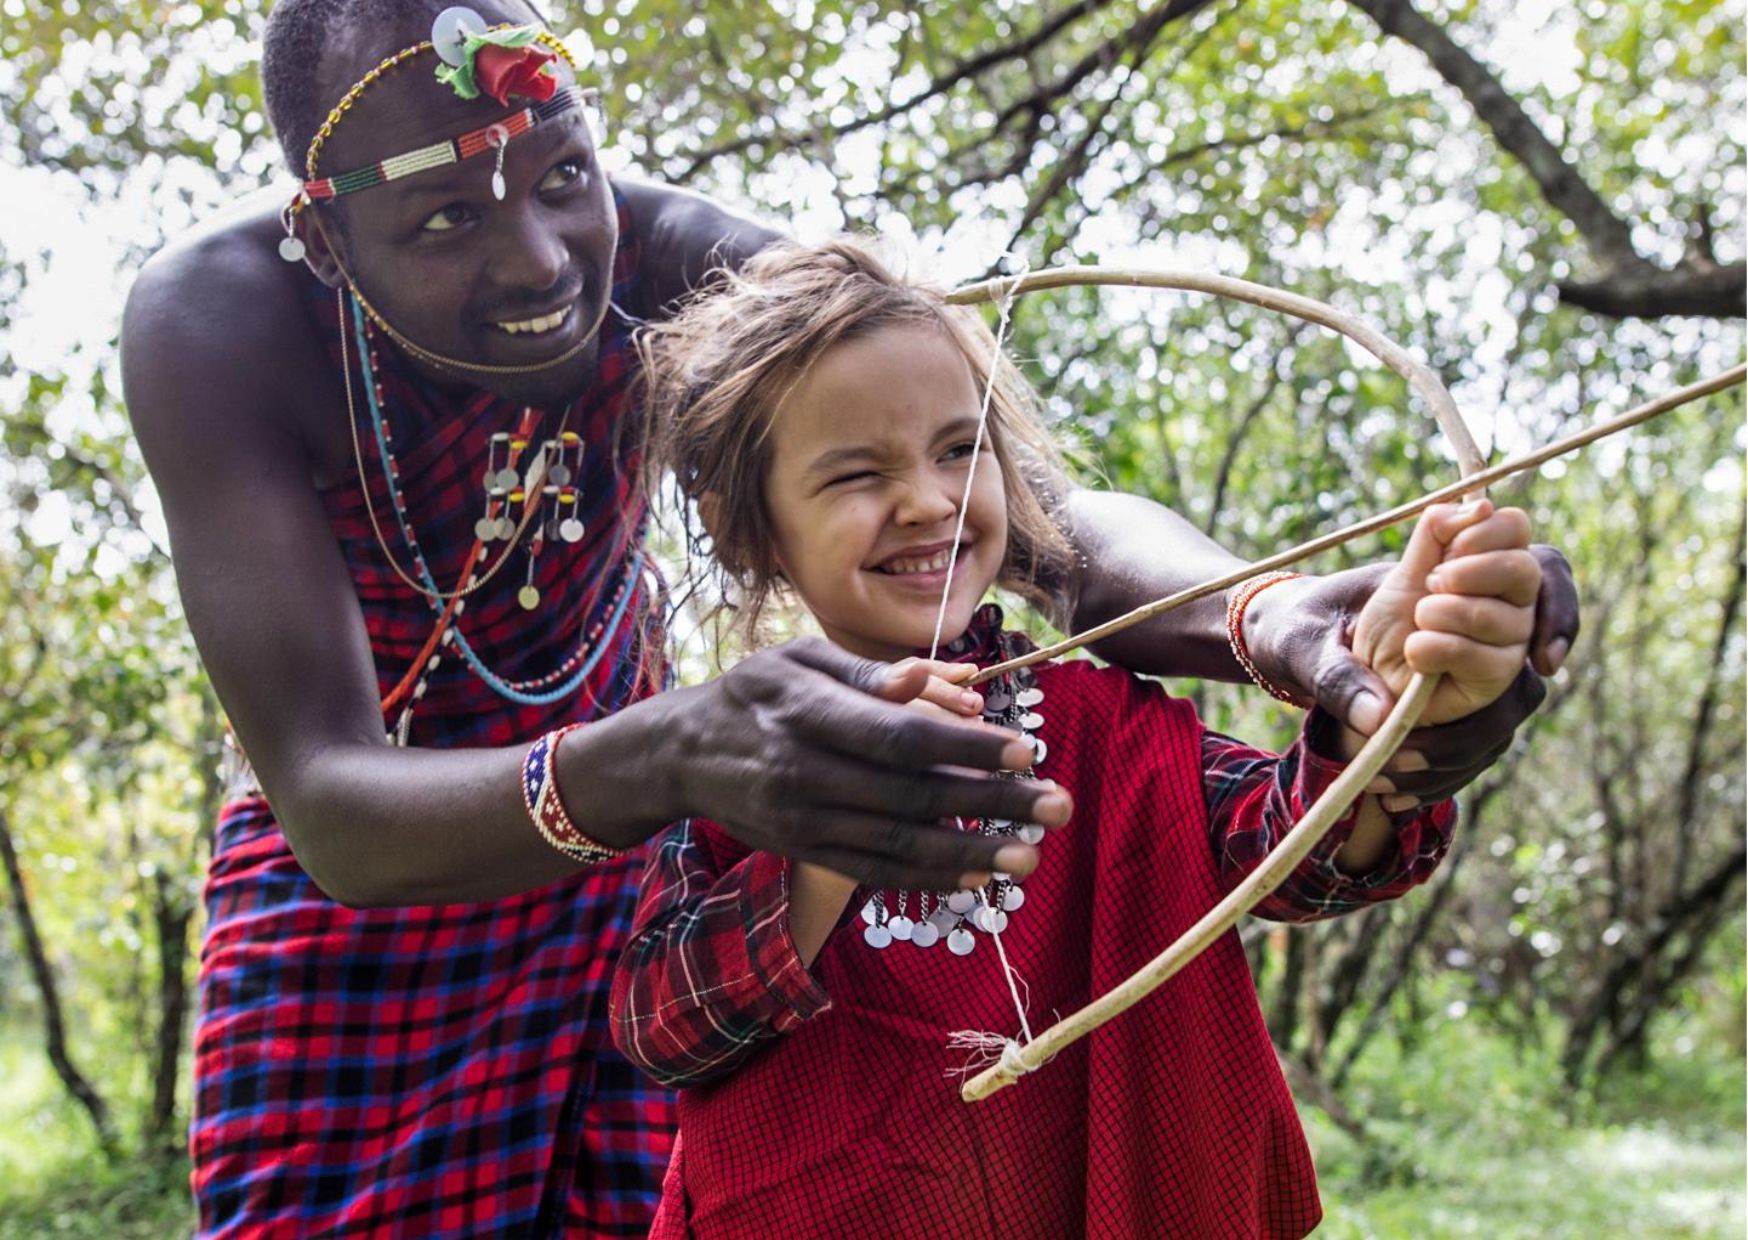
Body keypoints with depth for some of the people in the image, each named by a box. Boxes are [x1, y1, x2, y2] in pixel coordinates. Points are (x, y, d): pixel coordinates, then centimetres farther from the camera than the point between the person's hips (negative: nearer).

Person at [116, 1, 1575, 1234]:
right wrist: (665, 758, -59)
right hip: (355, 871, -1)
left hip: (624, 844, 1)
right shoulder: (217, 324, -30)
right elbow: (334, 805, -39)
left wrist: (1269, 610, -59)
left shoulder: (675, 268, -26)